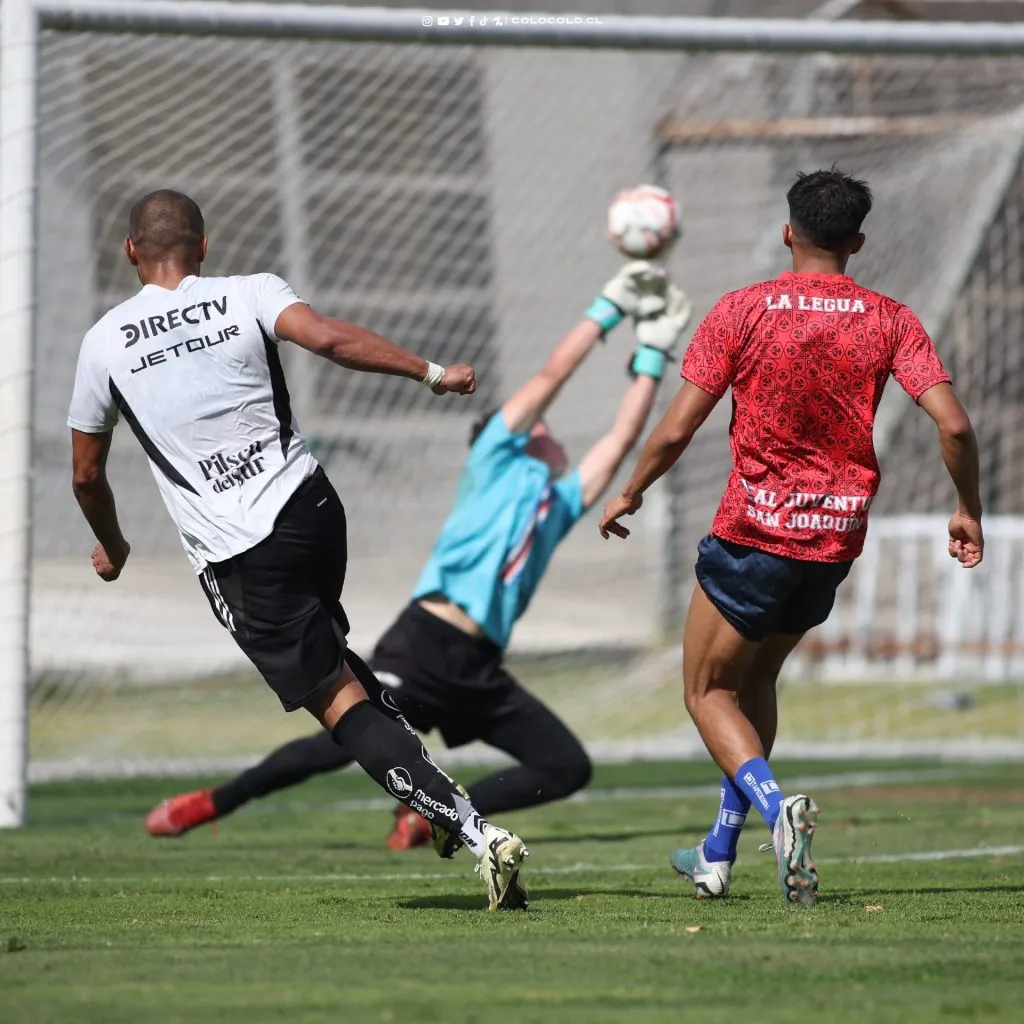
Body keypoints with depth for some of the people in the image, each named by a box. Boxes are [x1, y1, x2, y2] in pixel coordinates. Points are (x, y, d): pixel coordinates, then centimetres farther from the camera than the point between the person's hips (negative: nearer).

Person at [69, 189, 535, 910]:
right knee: (324, 646, 31)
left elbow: (87, 475, 13)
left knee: (342, 703, -4)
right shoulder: (249, 295, 2)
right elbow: (328, 338, -18)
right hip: (311, 510, 3)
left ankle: (475, 830, -17)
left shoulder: (105, 343, 4)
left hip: (235, 555, -3)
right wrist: (432, 373, -10)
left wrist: (112, 548, 32)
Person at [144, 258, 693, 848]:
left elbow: (620, 440, 26)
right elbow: (551, 378, 7)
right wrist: (609, 309, 13)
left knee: (568, 767, -4)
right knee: (349, 742, -17)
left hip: (481, 670, 7)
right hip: (427, 644, -7)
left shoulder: (558, 505, 26)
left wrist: (652, 357, 25)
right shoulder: (498, 461, 12)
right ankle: (210, 805, -2)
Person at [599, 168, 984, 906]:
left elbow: (675, 432, -8)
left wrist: (630, 494, 9)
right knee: (756, 677, 25)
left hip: (755, 534, -4)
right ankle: (720, 851, 25)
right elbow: (953, 424, -10)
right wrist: (969, 511, 6)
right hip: (838, 540, 4)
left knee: (709, 691, 10)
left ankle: (776, 806, -18)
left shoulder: (741, 312, -7)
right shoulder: (889, 321, -2)